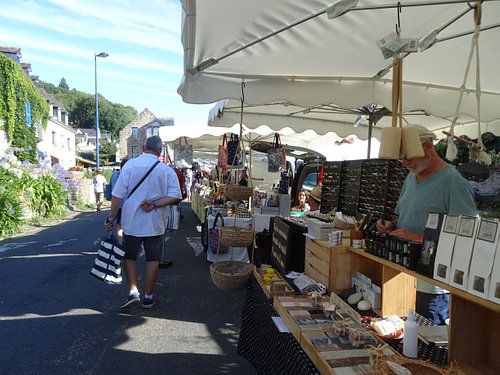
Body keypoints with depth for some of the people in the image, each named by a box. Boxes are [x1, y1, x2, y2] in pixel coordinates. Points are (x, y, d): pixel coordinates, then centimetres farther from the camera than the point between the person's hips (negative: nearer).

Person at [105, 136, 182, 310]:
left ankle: (133, 292, 12)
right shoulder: (167, 170, -5)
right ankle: (148, 297, 20)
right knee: (152, 259, 12)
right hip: (154, 223, 1)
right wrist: (155, 204, -12)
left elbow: (118, 195, -9)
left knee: (129, 256, 17)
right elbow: (176, 197, -11)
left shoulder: (130, 165, -7)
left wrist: (111, 217, -2)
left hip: (131, 222, 0)